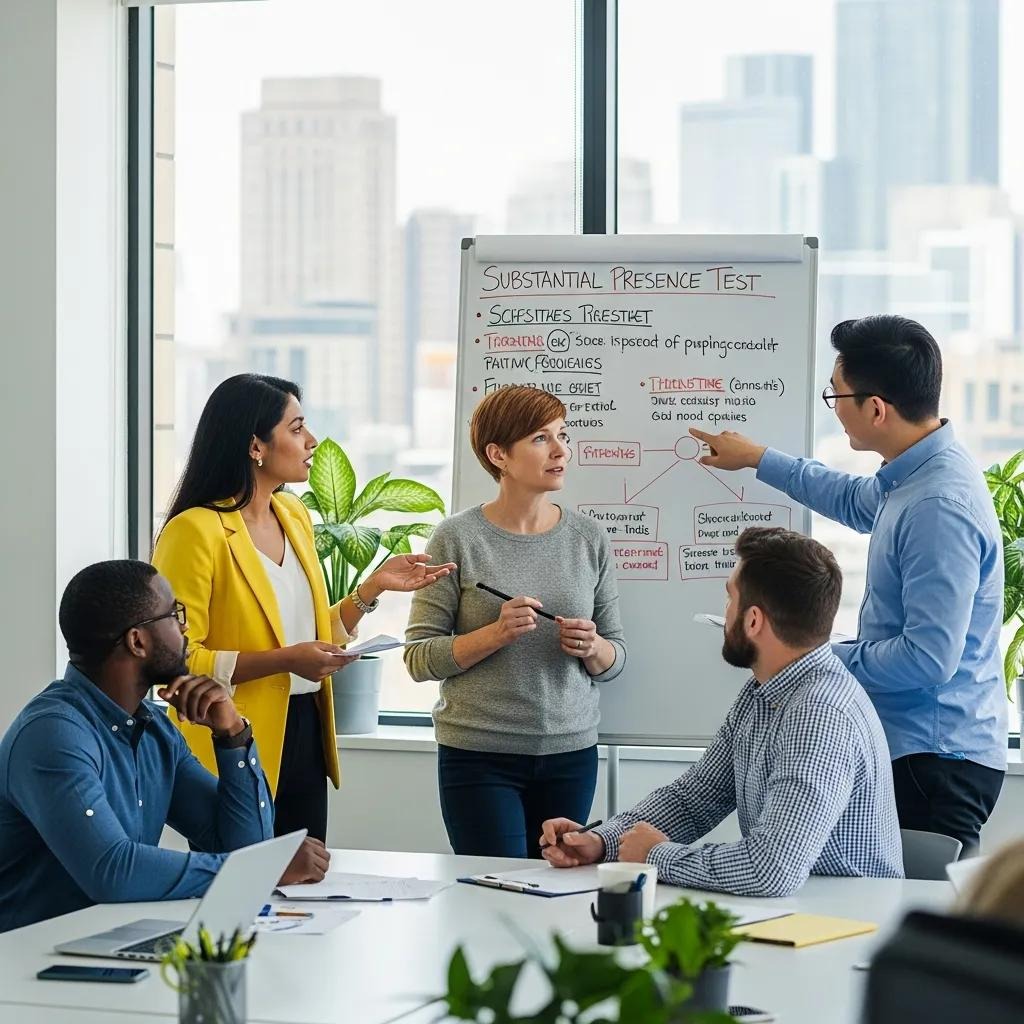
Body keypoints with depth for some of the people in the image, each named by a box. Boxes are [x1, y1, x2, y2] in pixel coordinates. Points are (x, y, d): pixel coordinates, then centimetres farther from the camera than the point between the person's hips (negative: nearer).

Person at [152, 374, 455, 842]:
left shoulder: (294, 516, 12)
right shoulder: (196, 530, -14)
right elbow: (178, 660, -19)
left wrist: (373, 587, 8)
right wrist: (284, 660, -23)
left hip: (303, 736, 8)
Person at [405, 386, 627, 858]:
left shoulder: (589, 538, 6)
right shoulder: (458, 538, -4)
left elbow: (615, 658, 12)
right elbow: (419, 658, -5)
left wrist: (593, 648, -10)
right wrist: (495, 634, -18)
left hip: (571, 750, 3)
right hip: (479, 755, -3)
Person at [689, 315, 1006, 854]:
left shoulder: (938, 507, -24)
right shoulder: (912, 476, 9)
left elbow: (929, 659, -25)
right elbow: (855, 500, 35)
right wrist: (758, 459, 41)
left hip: (936, 764, -10)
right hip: (915, 749, 10)